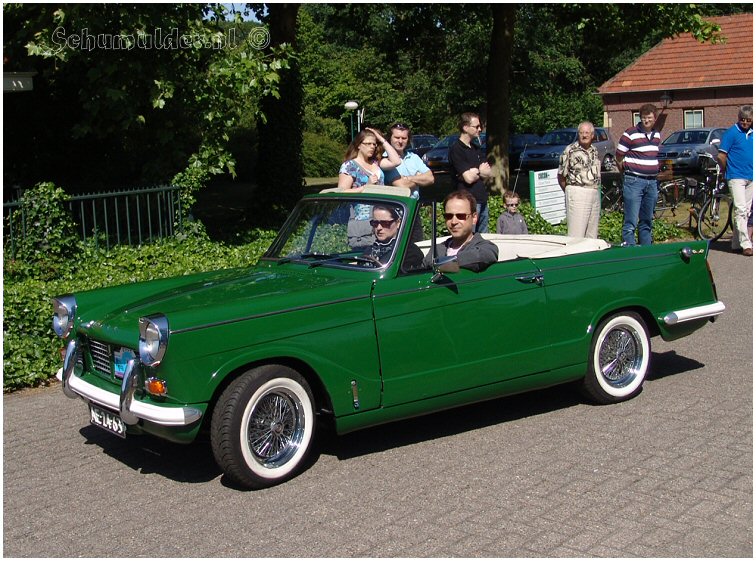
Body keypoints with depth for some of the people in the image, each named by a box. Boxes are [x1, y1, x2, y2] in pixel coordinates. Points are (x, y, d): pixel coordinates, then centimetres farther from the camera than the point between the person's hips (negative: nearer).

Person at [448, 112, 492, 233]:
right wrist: (481, 171, 3)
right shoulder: (456, 150, -10)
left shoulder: (477, 149, 17)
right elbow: (469, 178, -16)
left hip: (482, 200, 8)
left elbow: (489, 173, 9)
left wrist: (475, 171, -8)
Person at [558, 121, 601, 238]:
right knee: (576, 234, -11)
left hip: (595, 193, 7)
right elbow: (561, 176, -2)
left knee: (592, 234, 10)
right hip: (577, 192, -7)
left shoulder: (594, 151, 14)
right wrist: (570, 192, 2)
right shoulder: (570, 150, -6)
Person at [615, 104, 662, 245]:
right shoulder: (630, 134, -8)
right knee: (631, 223, -9)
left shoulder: (657, 135, 12)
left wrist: (654, 172, 17)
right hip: (634, 182, -7)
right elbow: (619, 157, -2)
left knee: (647, 222, 13)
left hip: (652, 182, 7)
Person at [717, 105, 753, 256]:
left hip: (751, 178, 6)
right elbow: (721, 156, -6)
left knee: (745, 211, 8)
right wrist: (727, 171, 5)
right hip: (736, 177, -6)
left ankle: (736, 243, 16)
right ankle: (746, 244, -13)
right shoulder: (731, 133, -6)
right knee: (740, 210, -11)